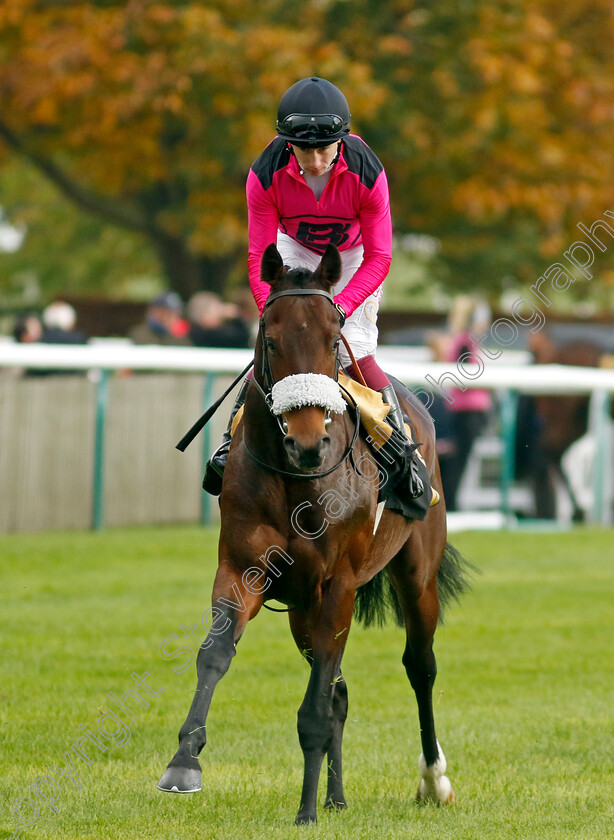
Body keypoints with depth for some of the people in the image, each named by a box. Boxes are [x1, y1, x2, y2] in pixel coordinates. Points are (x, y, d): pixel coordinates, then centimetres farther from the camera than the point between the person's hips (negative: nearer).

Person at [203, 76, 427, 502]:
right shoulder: (266, 176, -30)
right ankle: (235, 435, 5)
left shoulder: (366, 174, -34)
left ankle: (402, 448, 2)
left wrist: (341, 307, -39)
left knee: (355, 353, -15)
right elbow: (260, 257, -23)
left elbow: (378, 258, -26)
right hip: (294, 250, 2)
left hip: (354, 256, -2)